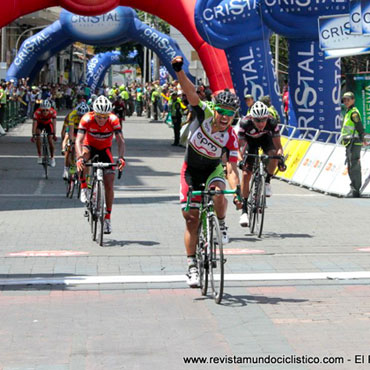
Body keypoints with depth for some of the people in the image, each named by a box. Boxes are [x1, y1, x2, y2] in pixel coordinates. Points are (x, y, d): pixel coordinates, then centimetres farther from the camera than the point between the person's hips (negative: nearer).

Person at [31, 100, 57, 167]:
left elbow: (54, 123, -40)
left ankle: (52, 158, 8)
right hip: (40, 123, 0)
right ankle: (39, 156, -14)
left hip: (48, 123, 0)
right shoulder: (37, 112, -36)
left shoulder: (53, 112, -35)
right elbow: (34, 124, -41)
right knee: (37, 137, -25)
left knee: (50, 140, -13)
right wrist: (33, 135, -52)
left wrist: (54, 134, -51)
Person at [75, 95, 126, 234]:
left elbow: (120, 140, -31)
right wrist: (79, 158, -53)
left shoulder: (114, 120, -26)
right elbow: (79, 140, -36)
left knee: (109, 184, -9)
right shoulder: (87, 119, -28)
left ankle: (107, 218, 2)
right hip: (90, 146, -1)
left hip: (105, 150, 1)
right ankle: (84, 188, -21)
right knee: (84, 154, -39)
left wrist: (121, 157, -48)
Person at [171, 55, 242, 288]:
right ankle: (192, 266, 3)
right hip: (191, 170, 0)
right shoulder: (205, 115, -21)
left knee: (219, 194, -35)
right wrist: (179, 70, -48)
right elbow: (191, 92, -32)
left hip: (213, 169, 0)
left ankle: (221, 225, -3)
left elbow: (232, 169, -25)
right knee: (192, 218, -4)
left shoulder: (231, 138, -22)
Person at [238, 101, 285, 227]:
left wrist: (280, 158, -44)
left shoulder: (272, 123, -34)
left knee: (273, 154, -33)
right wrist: (241, 160, -47)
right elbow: (238, 146, -30)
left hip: (265, 138, 1)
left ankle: (267, 182, -7)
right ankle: (244, 210, -3)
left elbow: (278, 145, -27)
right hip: (250, 140, -1)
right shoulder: (245, 123, -37)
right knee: (246, 174, -10)